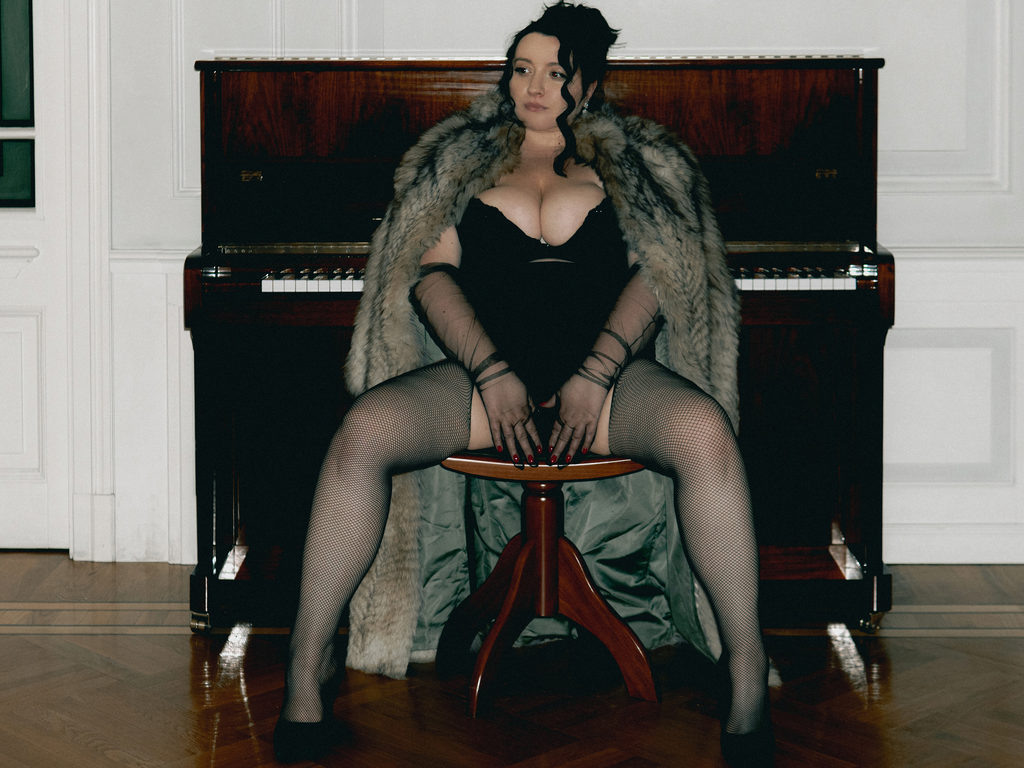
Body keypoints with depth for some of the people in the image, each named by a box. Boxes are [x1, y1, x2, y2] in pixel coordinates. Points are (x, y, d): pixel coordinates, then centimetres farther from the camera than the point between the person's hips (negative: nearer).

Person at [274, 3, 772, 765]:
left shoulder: (631, 162, 18)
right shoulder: (463, 160, 20)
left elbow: (658, 271, 4)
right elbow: (431, 273, 8)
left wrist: (595, 377, -12)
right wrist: (492, 374, -9)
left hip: (609, 374, -1)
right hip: (484, 375, 1)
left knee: (703, 429, -33)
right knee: (365, 429, -27)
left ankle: (748, 675, -28)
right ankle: (308, 668, -19)